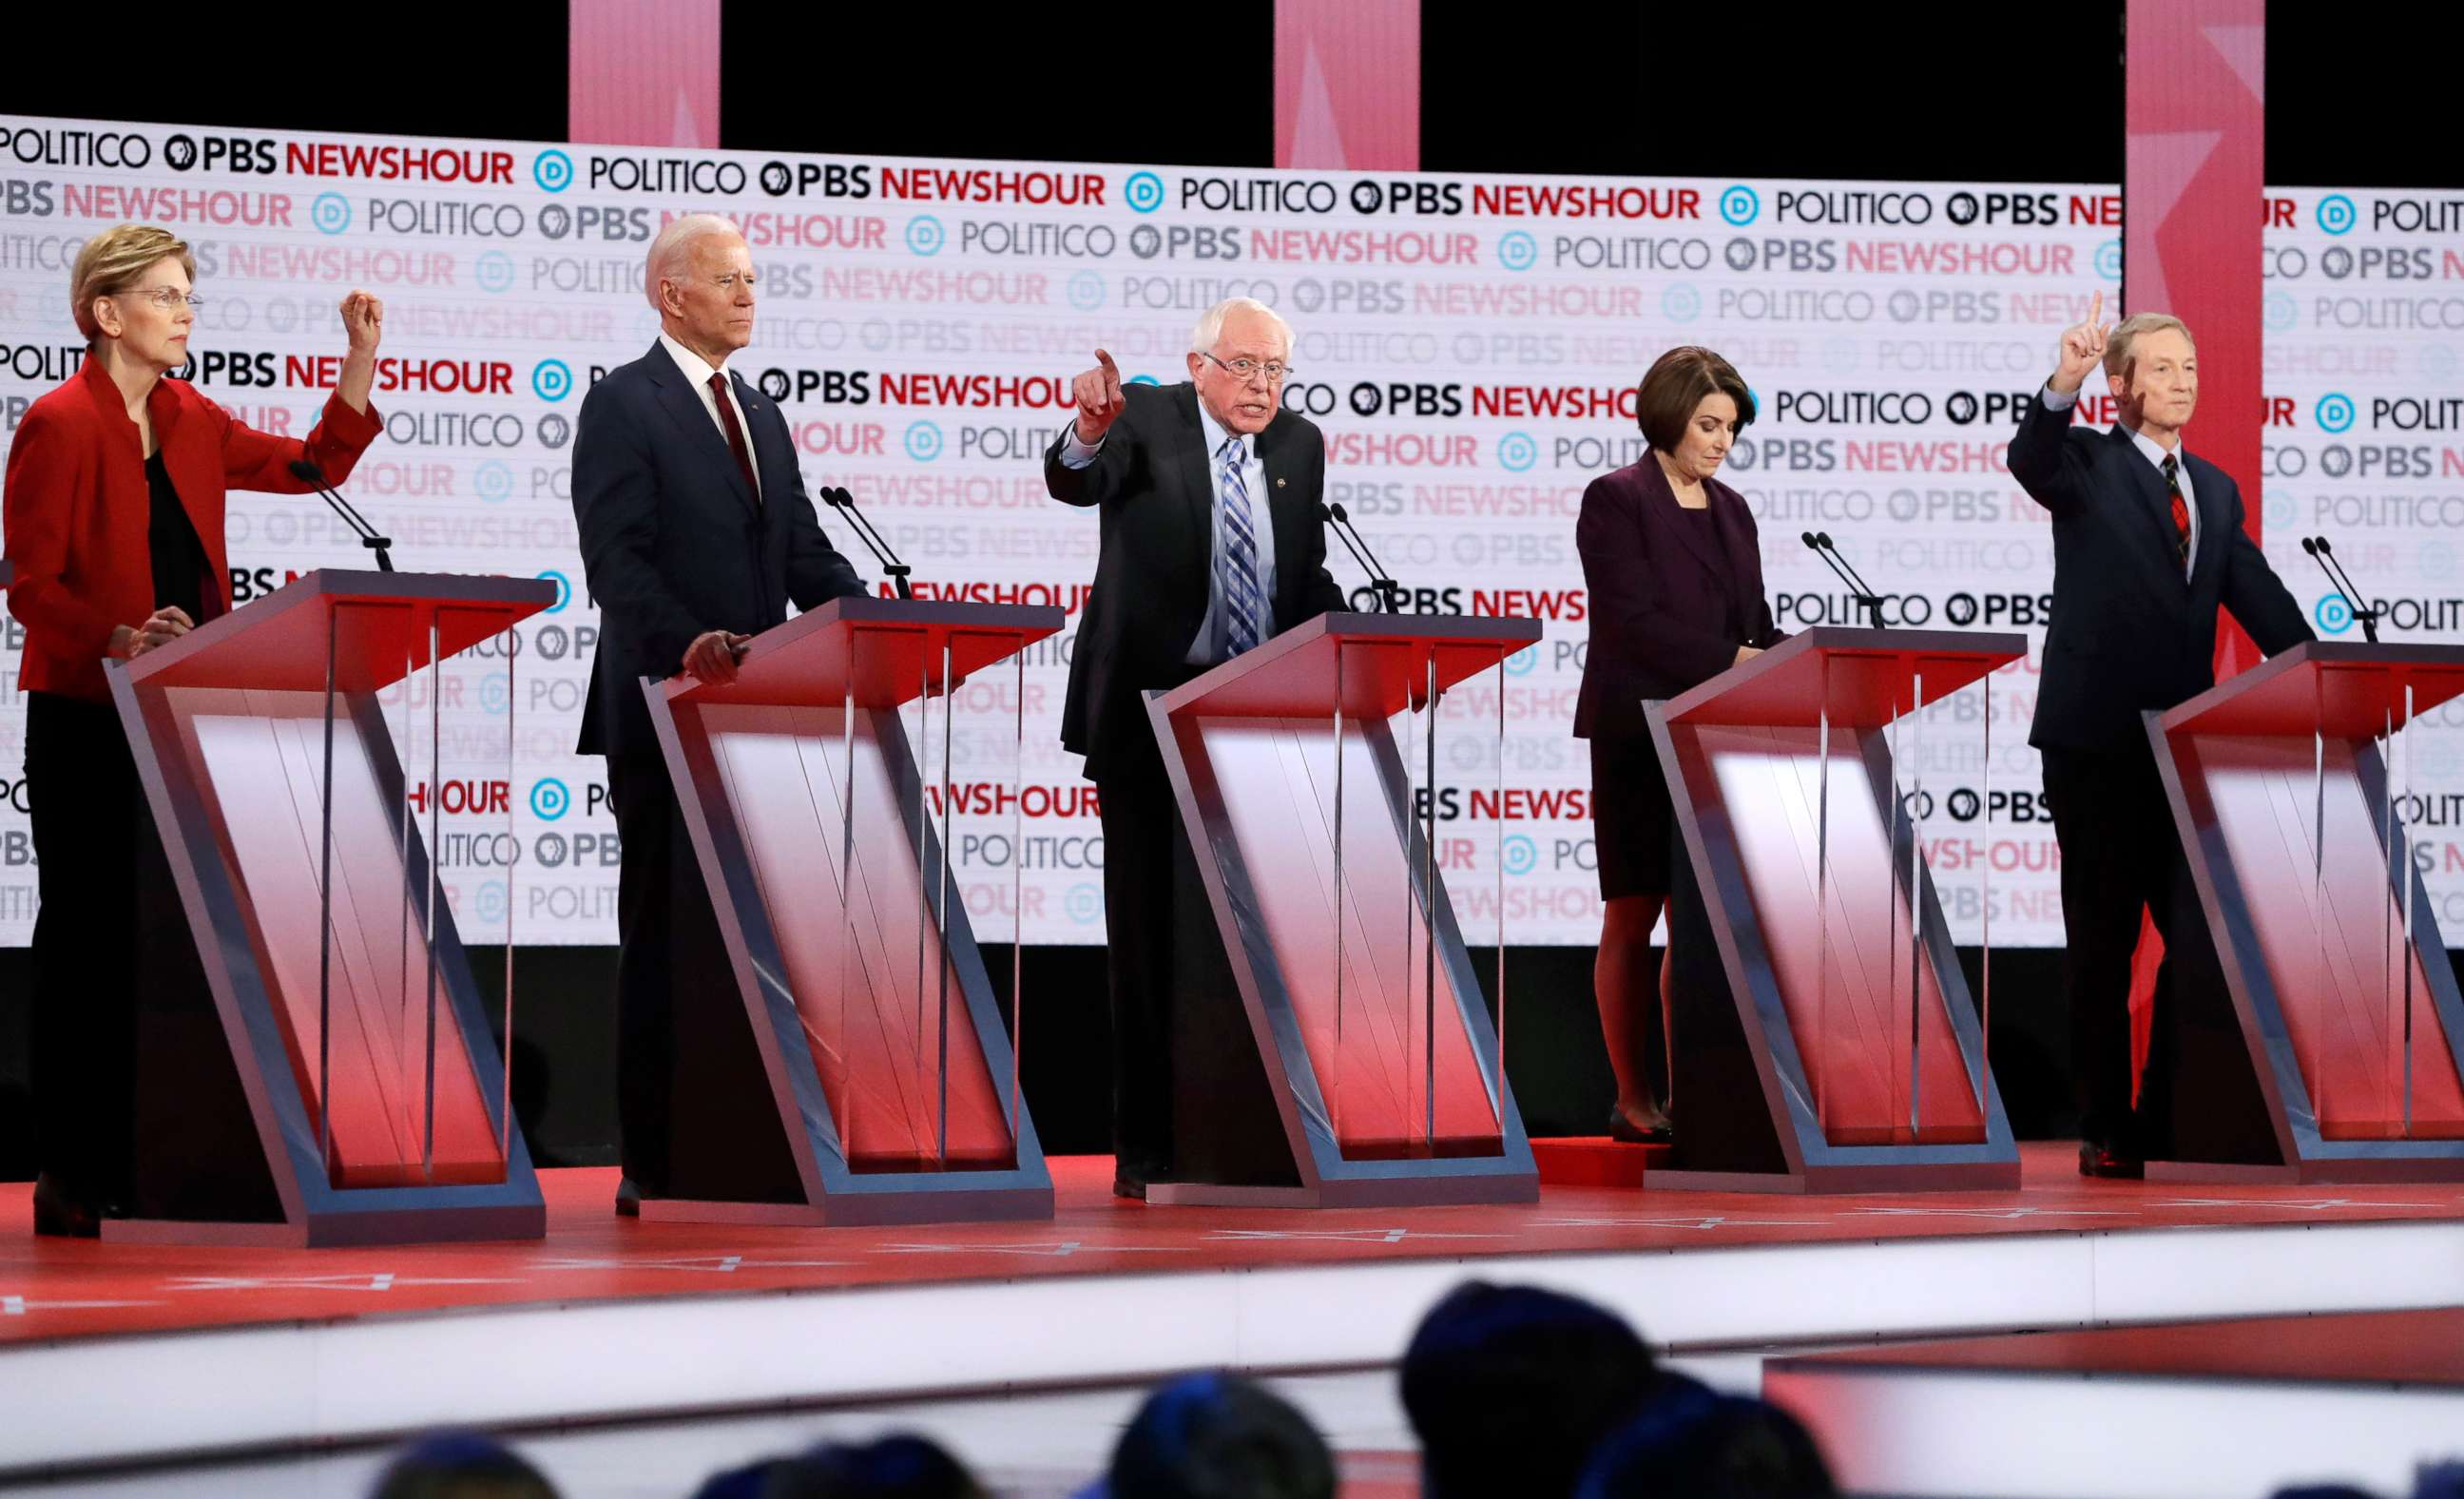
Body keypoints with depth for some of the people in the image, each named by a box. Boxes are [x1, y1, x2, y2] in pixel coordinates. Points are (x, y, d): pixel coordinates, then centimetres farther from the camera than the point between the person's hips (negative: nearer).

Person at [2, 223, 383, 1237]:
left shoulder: (191, 423, 12)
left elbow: (312, 466, 16)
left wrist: (362, 362, 6)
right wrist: (119, 640, -27)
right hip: (88, 720, -7)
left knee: (171, 935, 7)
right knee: (91, 934, -3)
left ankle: (151, 1168, 13)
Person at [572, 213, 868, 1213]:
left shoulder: (760, 416, 20)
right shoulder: (623, 405, -4)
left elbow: (806, 553, 16)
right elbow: (617, 561, -15)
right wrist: (688, 645, -30)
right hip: (667, 713, -7)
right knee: (666, 936, -3)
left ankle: (742, 1149, 9)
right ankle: (655, 1166, 1)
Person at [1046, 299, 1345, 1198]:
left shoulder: (1300, 445, 9)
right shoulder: (1145, 422, -6)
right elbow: (1075, 483, -26)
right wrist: (1088, 433, -49)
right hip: (1153, 711, -4)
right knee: (1151, 935, 1)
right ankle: (1148, 1149, 6)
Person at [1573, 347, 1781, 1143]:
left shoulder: (1732, 510, 15)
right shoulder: (1616, 500, -5)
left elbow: (1754, 625, 16)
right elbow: (1633, 621, -15)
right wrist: (1730, 661, -20)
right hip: (1640, 739, -6)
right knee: (1633, 919, -1)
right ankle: (1634, 1100, 3)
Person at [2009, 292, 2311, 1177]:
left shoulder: (2216, 491, 15)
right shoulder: (2088, 464, -1)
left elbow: (2261, 601, 10)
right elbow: (2032, 463, -24)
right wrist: (2062, 389, -44)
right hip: (2097, 744, -5)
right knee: (2102, 945, 2)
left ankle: (2171, 1120, 16)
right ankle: (2106, 1130, 8)